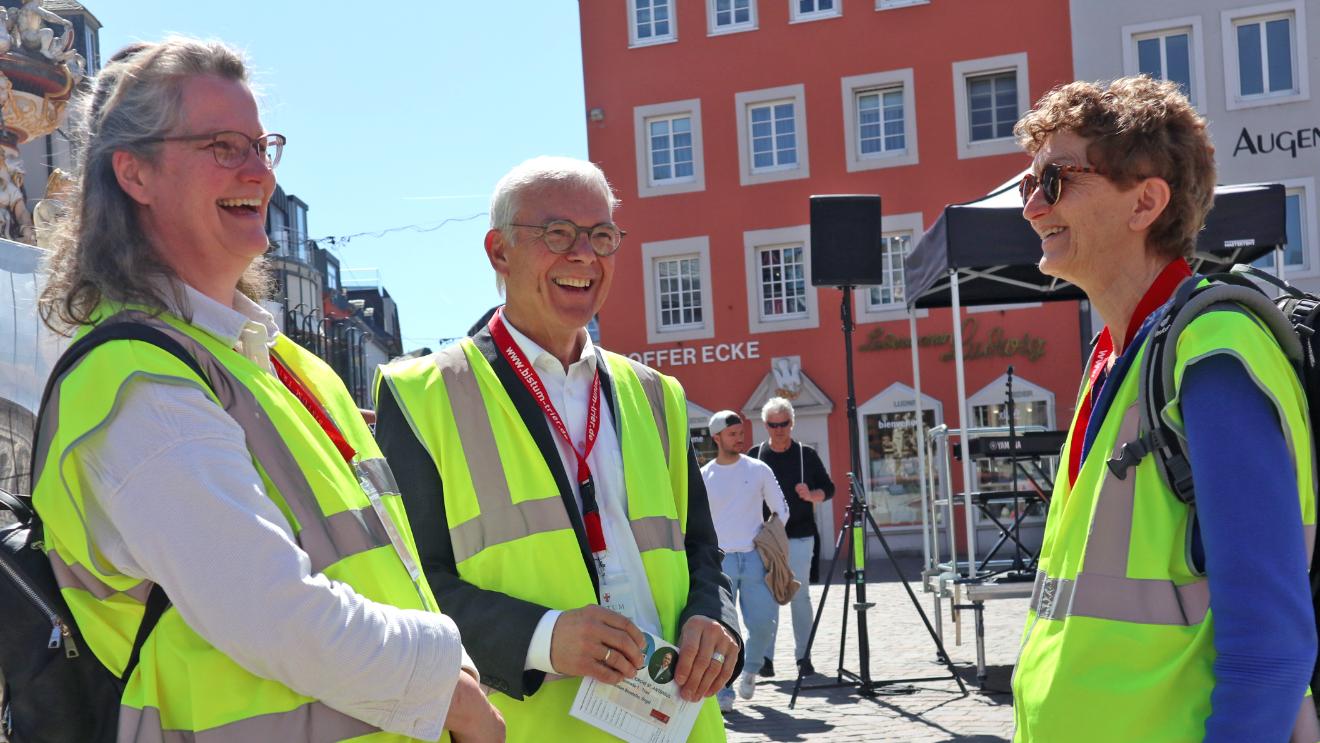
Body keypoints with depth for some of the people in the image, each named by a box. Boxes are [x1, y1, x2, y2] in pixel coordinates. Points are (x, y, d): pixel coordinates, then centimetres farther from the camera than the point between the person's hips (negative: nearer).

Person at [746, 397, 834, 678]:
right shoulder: (755, 455, 6)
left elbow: (829, 489, 5)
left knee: (800, 596, 1)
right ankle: (765, 657, 2)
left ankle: (803, 655, 9)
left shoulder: (807, 454, 4)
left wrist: (811, 495, -15)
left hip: (800, 536, 0)